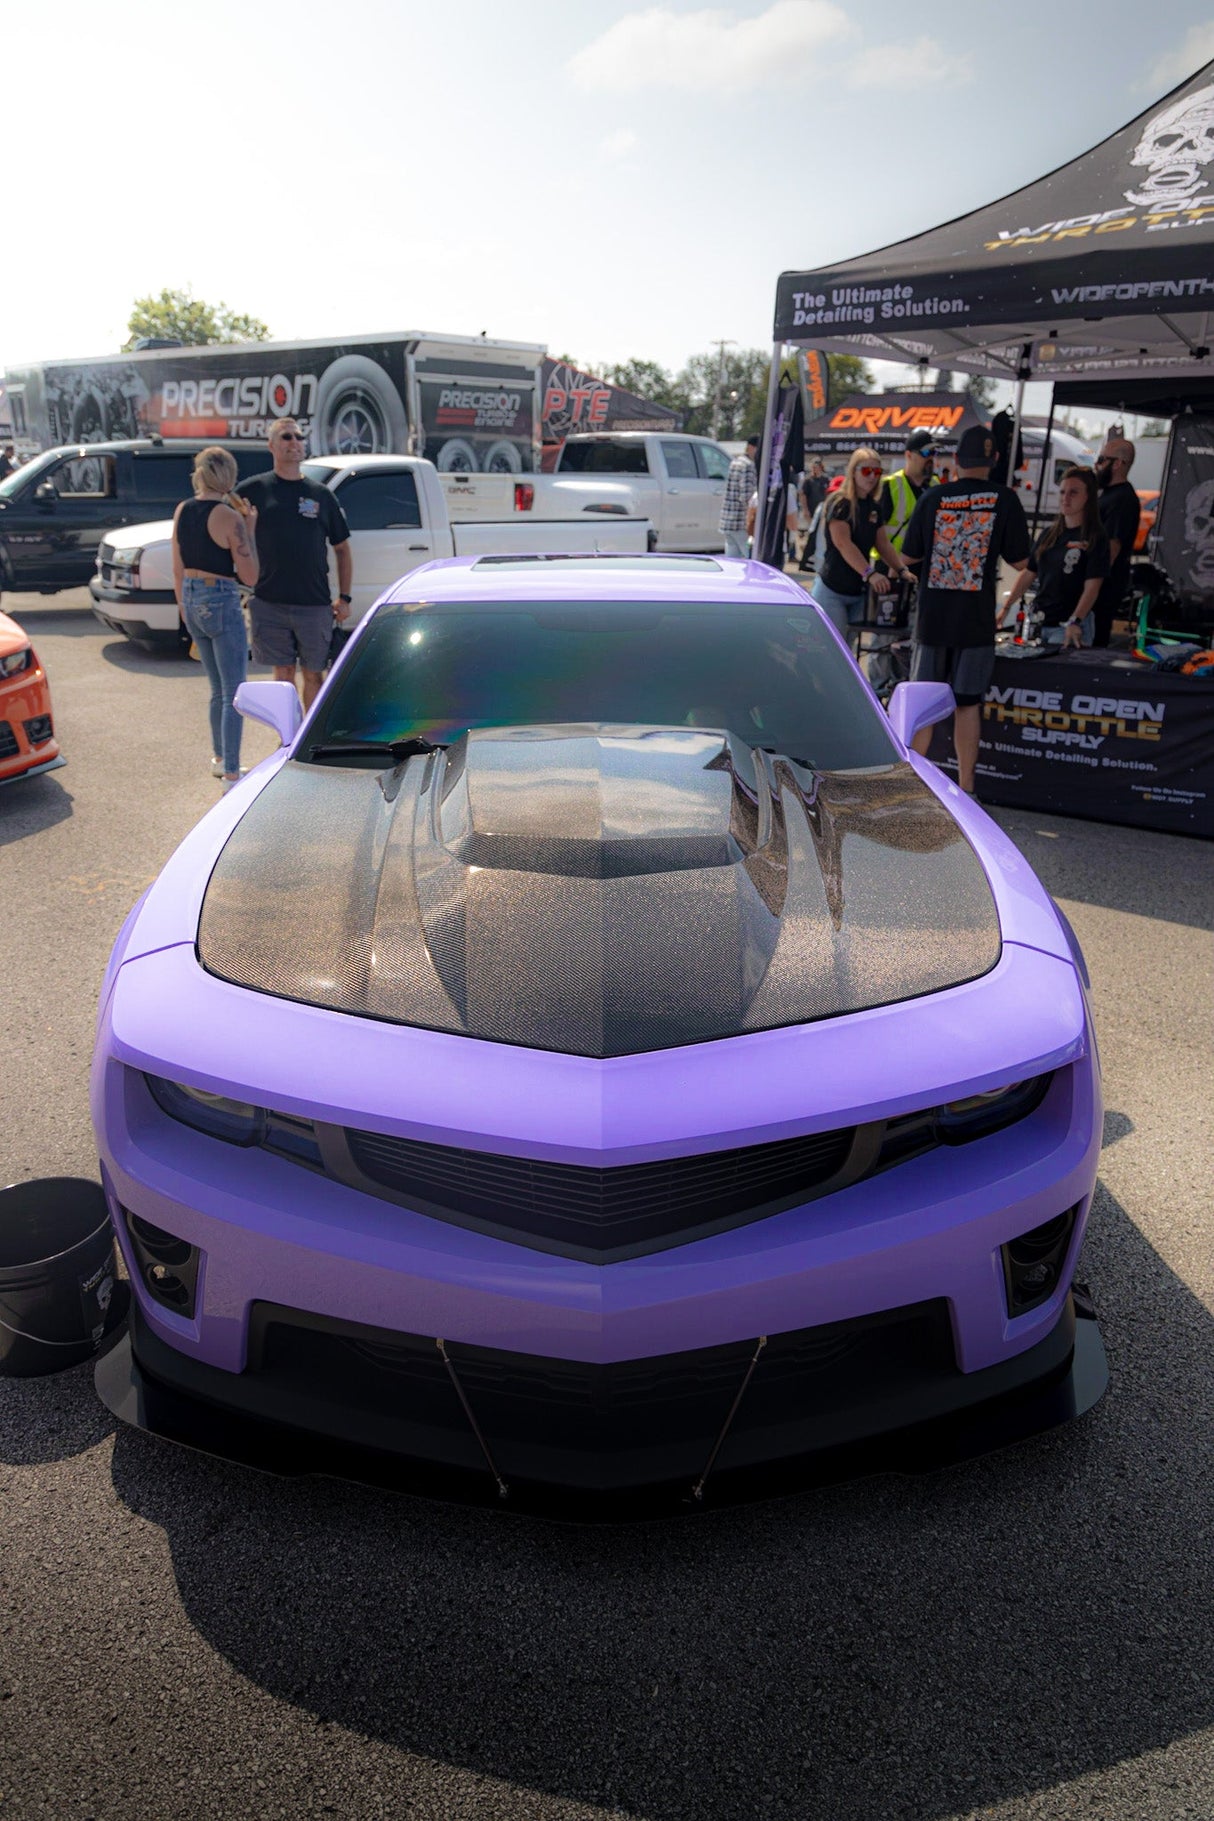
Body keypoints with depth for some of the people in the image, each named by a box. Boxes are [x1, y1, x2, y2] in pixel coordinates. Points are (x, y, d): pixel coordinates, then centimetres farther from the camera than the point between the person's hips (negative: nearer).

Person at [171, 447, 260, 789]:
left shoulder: (182, 511, 6)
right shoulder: (229, 517, -15)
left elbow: (178, 570, 12)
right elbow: (249, 576, -12)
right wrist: (250, 529, -4)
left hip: (192, 601, 8)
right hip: (221, 603, -8)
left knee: (219, 688, 21)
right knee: (234, 694, -2)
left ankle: (219, 758, 33)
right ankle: (231, 775, -2)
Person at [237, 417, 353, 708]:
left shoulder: (321, 494, 8)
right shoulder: (253, 490, 3)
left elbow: (342, 549, 12)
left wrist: (344, 598, 5)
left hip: (315, 605, 1)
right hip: (269, 603, -1)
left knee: (313, 674, 7)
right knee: (283, 672, 6)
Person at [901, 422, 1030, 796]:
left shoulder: (932, 498, -2)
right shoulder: (1004, 500, -4)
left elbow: (909, 556, 5)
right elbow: (1020, 561, 0)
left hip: (932, 617, 1)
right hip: (976, 620, -1)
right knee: (967, 702, 7)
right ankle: (965, 787, 11)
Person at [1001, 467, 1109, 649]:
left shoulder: (1095, 538, -5)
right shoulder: (1050, 534, 14)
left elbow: (1092, 586, -13)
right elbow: (1027, 574, 15)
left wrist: (1075, 621, -26)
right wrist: (1005, 607, 4)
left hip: (1069, 627, -6)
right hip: (1041, 624, 6)